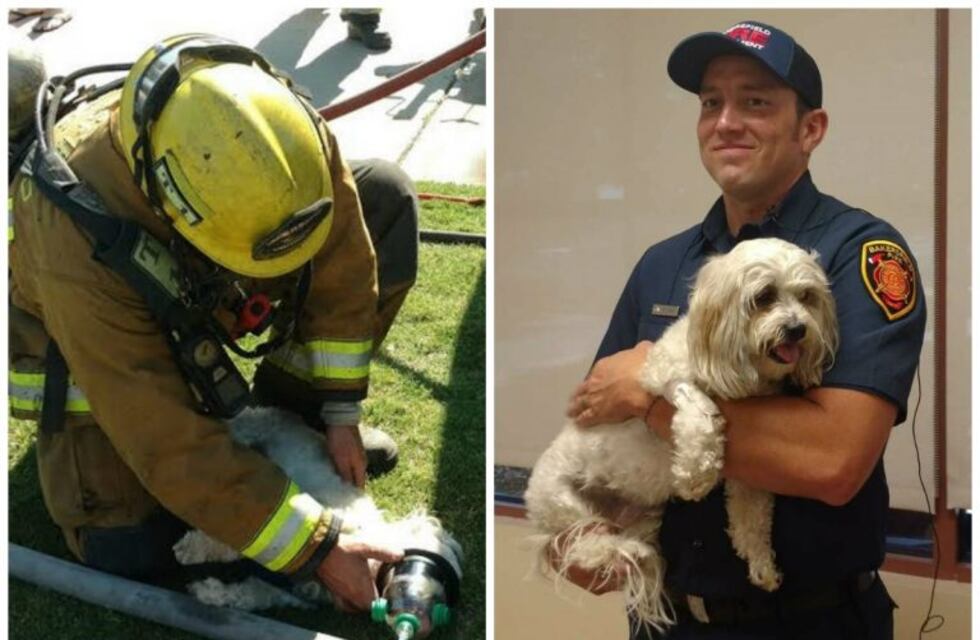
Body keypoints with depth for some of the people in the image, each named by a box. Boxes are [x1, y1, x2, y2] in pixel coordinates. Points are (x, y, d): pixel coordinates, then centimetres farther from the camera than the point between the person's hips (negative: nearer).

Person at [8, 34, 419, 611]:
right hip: (98, 327, -4)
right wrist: (319, 548, -33)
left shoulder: (285, 129, -32)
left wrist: (340, 413, -9)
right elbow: (172, 445, -36)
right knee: (129, 554, -21)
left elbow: (342, 262, -15)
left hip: (201, 295, 5)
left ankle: (291, 409, -2)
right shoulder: (80, 246, -42)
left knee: (385, 195, -13)